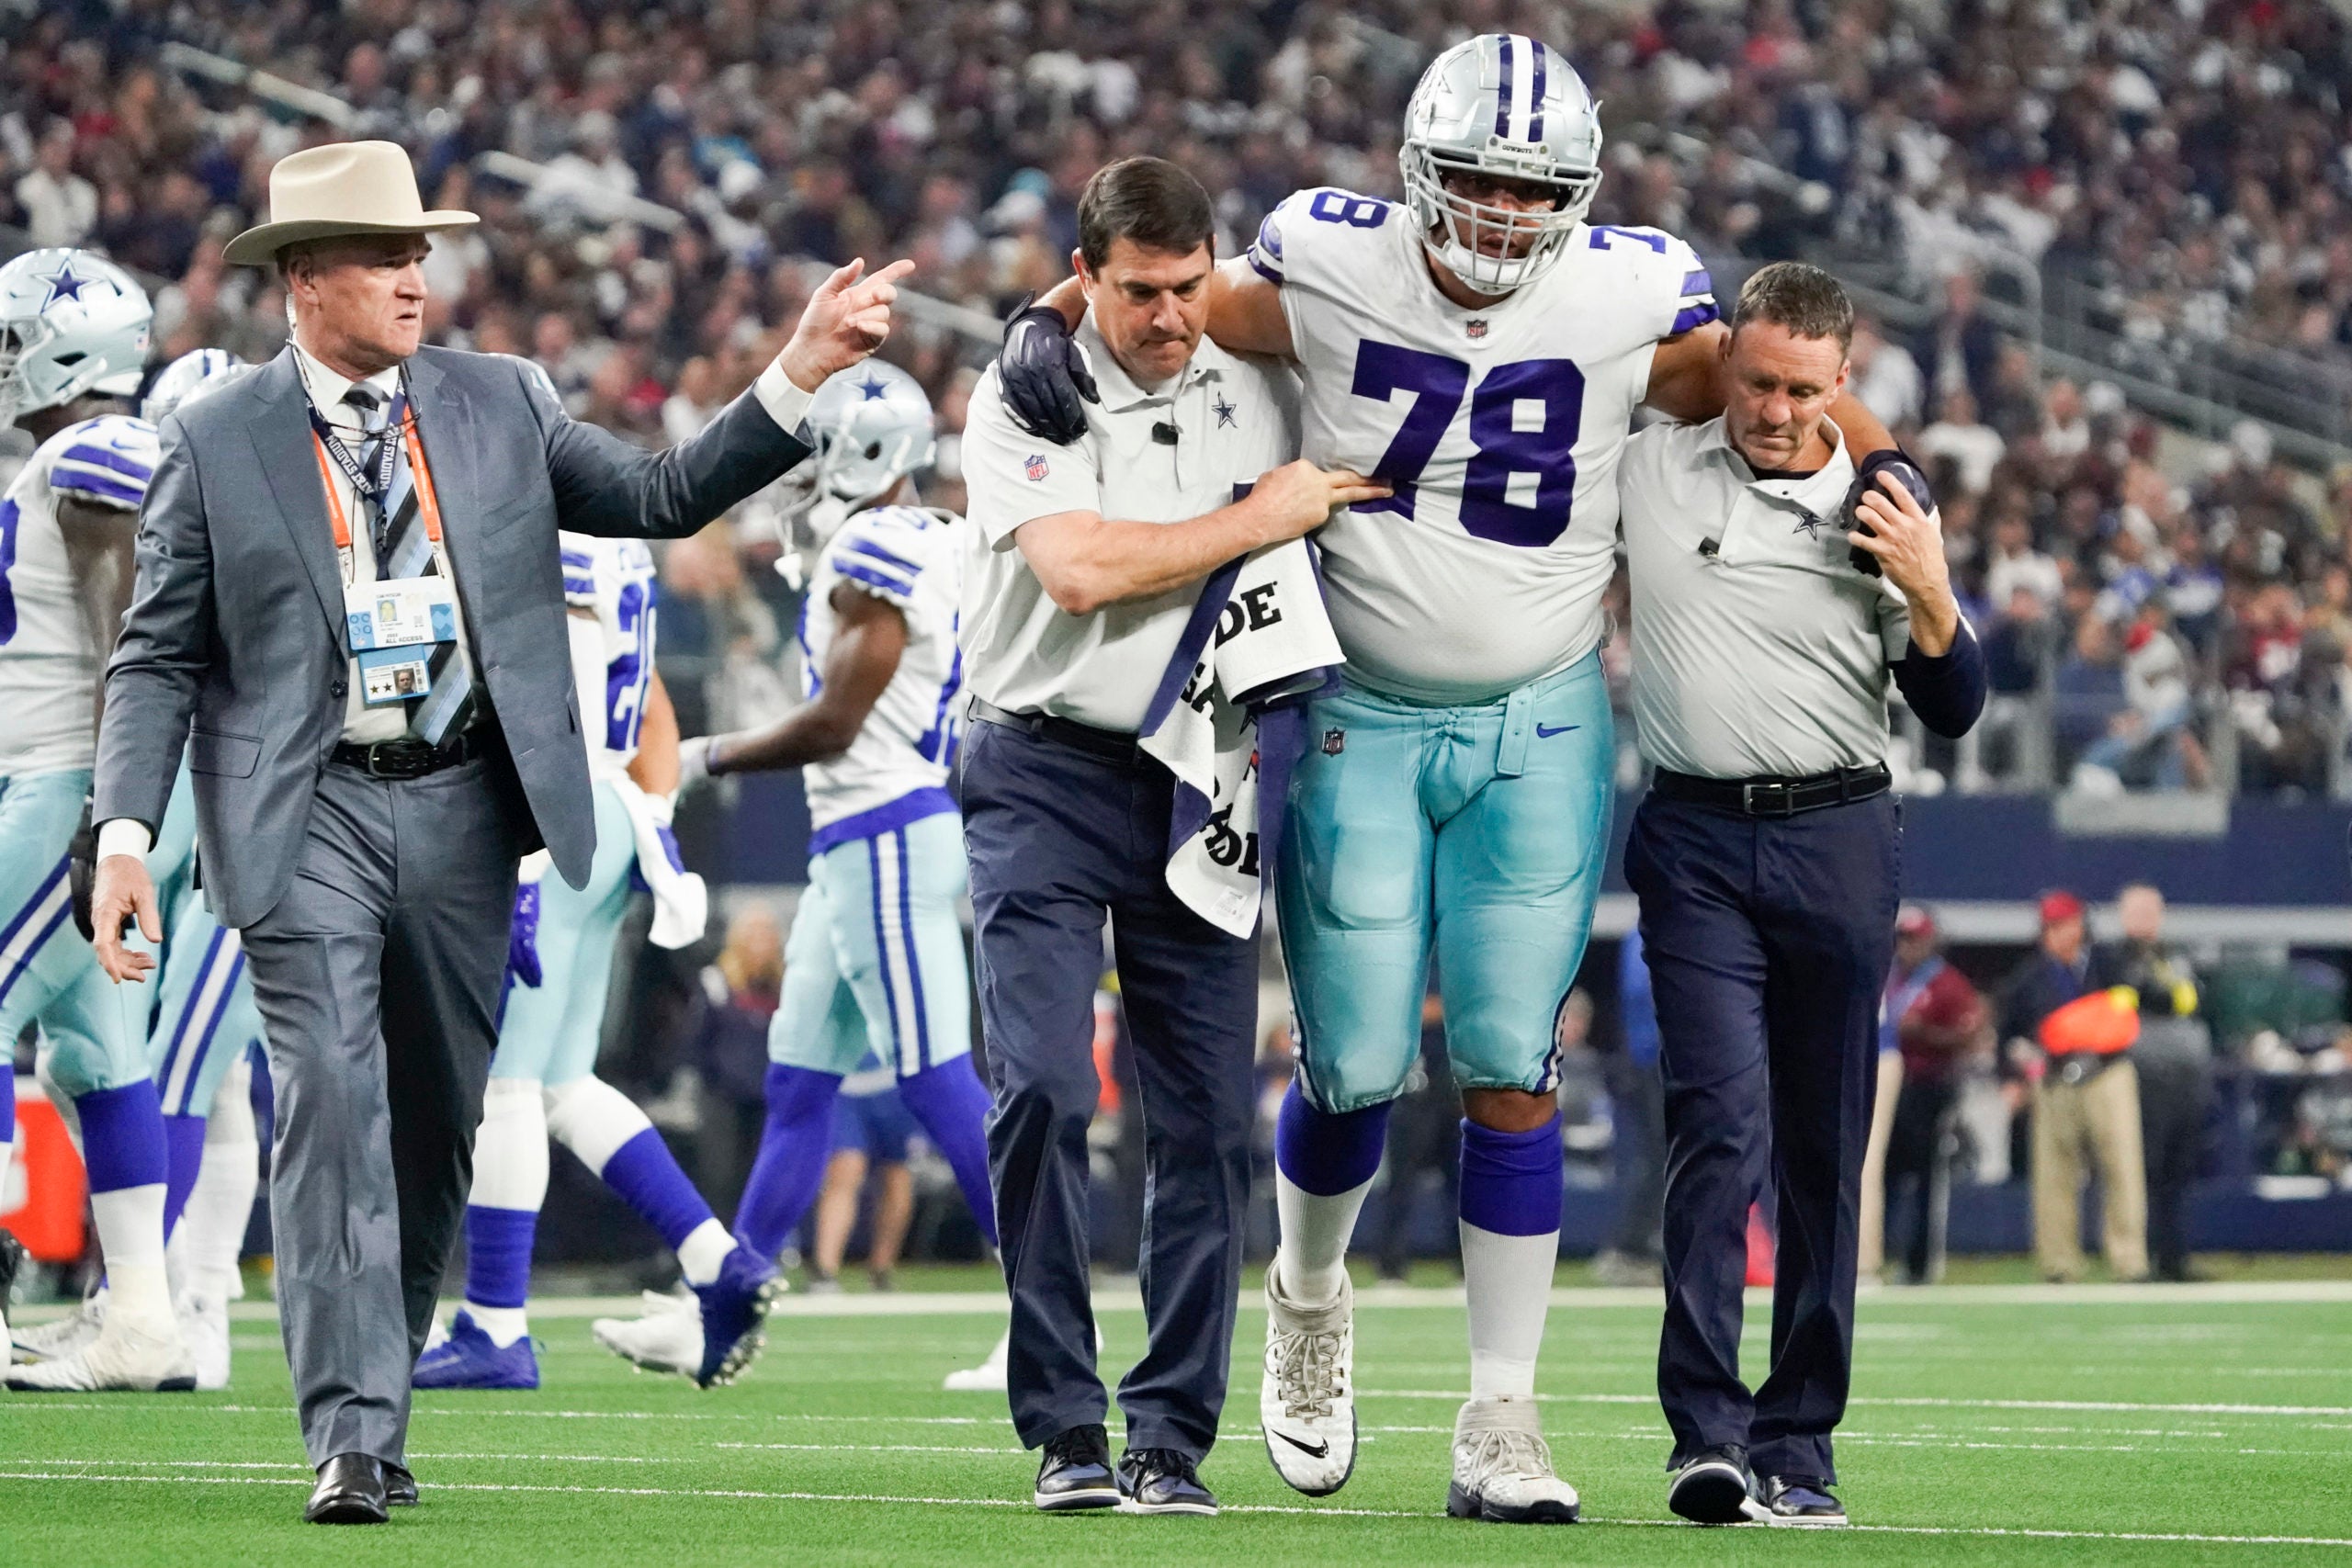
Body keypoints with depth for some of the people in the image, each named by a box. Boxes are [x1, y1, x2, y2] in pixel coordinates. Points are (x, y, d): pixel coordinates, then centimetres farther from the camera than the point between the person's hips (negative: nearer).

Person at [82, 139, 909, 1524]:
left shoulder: (499, 407, 9)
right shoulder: (218, 446, 0)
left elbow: (665, 497, 8)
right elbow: (161, 658, 1)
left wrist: (804, 372, -3)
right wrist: (126, 837, -10)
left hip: (464, 803, 4)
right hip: (307, 814, -4)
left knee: (436, 1121, 9)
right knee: (332, 1103, -15)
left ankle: (380, 1404, 23)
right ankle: (349, 1437, -17)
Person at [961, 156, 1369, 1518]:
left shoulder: (1259, 395, 8)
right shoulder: (1026, 397, -6)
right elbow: (1079, 571, -19)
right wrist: (1255, 522, -13)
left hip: (1198, 779, 4)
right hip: (1049, 776, -4)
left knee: (1208, 1117, -1)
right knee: (1044, 1088, -15)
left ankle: (1173, 1438, 5)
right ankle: (1066, 1427, -8)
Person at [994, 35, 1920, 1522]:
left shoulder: (1628, 299, -9)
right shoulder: (1333, 262, -10)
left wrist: (1893, 486, -10)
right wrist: (1057, 320, -11)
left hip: (1541, 728, 0)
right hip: (1362, 722, 0)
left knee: (1512, 1068, -5)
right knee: (1355, 1067, 0)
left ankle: (1501, 1425, 0)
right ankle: (1311, 1293, 34)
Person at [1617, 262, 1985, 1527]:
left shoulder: (1882, 506, 3)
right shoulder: (1646, 465, 1)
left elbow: (1953, 710, 5)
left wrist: (1928, 591, -11)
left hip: (1840, 842, 1)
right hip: (1697, 842, -1)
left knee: (1824, 1155, 4)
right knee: (1722, 1125, -15)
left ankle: (1797, 1444, 11)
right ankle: (1707, 1433, -16)